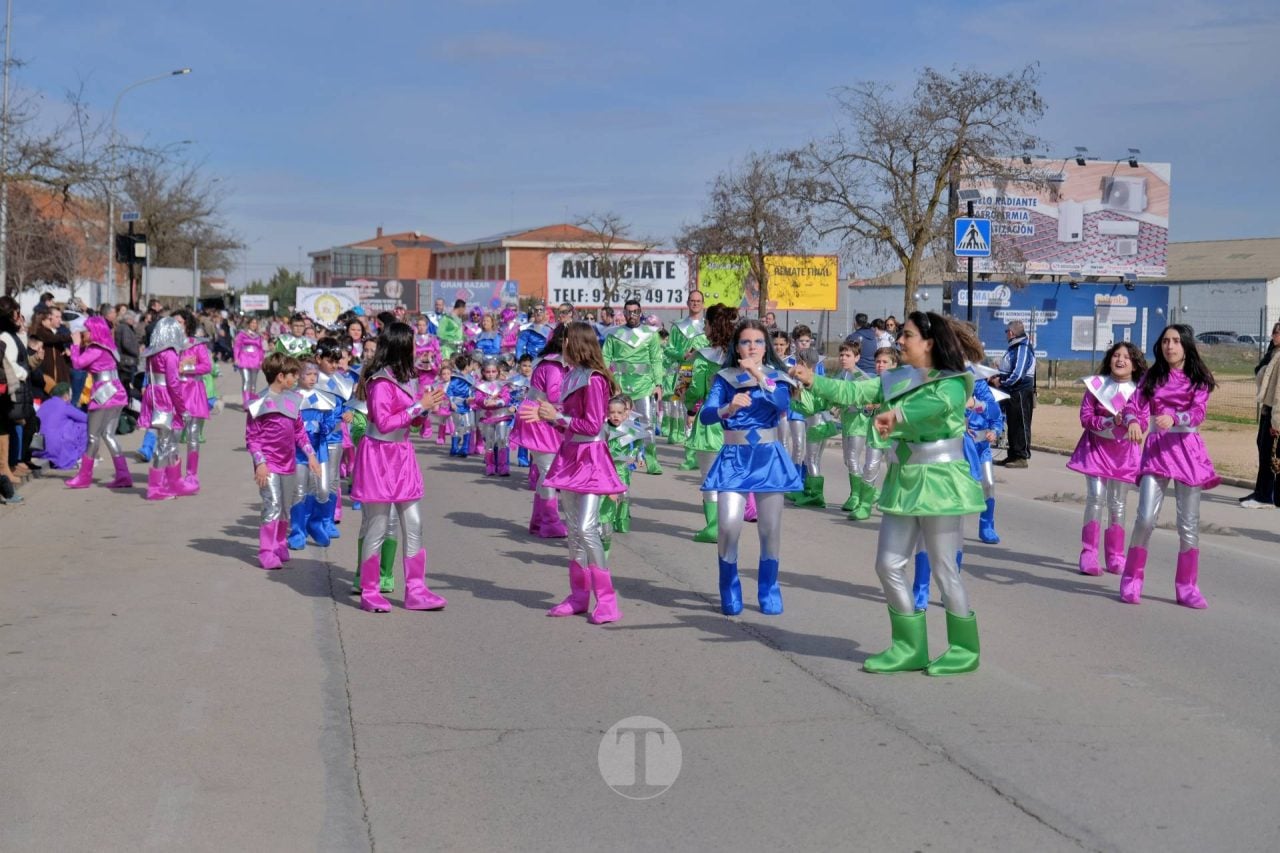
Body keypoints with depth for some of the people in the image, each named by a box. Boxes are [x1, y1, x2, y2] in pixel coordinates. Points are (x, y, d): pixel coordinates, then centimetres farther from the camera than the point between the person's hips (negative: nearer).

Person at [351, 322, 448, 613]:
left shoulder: (406, 378, 10)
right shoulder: (381, 382, -16)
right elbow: (384, 423, -20)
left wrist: (427, 405, 0)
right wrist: (419, 406, -17)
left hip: (402, 455, 8)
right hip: (379, 455, -8)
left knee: (413, 527, 6)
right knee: (377, 529, 0)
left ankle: (416, 591, 11)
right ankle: (369, 593, 11)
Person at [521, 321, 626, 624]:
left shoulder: (593, 380, -15)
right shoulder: (573, 377, 11)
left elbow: (591, 426, -17)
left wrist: (556, 416, -13)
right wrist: (544, 415, 6)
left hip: (589, 457, -9)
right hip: (571, 454, 9)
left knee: (587, 528, -15)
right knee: (574, 529, 11)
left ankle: (607, 600, -9)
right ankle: (579, 596, 18)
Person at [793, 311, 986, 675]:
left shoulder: (952, 383, -12)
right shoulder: (896, 380, 9)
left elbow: (938, 404, -34)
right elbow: (853, 392, 9)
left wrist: (898, 415, -47)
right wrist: (813, 381, 3)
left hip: (939, 482, -7)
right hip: (903, 481, 7)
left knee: (944, 570, 0)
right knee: (888, 565, 7)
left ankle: (964, 651, 16)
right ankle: (910, 648, 18)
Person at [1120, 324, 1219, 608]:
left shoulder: (1198, 379, 4)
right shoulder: (1152, 378, 9)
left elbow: (1198, 411, -11)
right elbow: (1135, 405, -4)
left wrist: (1173, 419, -32)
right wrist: (1133, 421, -27)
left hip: (1188, 449, 0)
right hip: (1156, 448, 0)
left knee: (1189, 523, 2)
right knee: (1145, 517, -11)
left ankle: (1187, 587, 13)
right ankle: (1131, 580, 3)